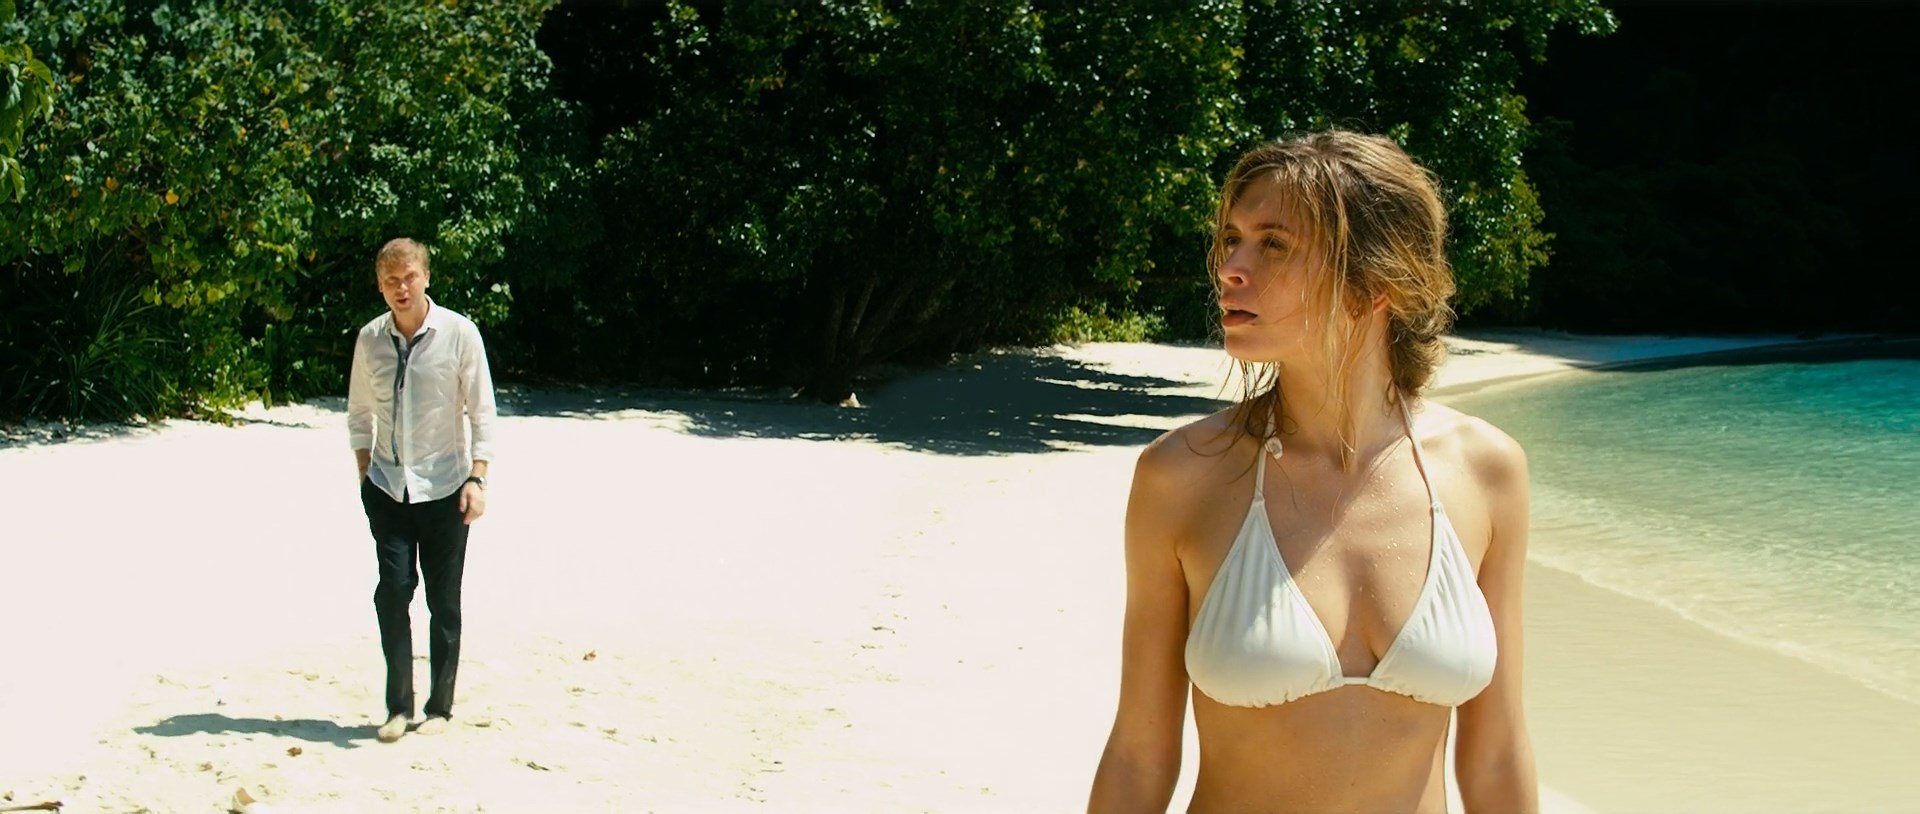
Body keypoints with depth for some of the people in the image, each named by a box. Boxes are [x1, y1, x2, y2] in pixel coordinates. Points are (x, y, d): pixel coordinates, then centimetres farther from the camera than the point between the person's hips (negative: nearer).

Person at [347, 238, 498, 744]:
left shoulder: (459, 333, -7)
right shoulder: (369, 340, 3)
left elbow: (481, 411, -4)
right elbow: (359, 413, 14)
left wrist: (476, 478, -10)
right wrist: (364, 473, 6)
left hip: (444, 487, -2)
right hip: (388, 487, 2)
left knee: (444, 600, 4)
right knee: (393, 588, -8)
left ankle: (440, 706, 15)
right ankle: (398, 705, 1)